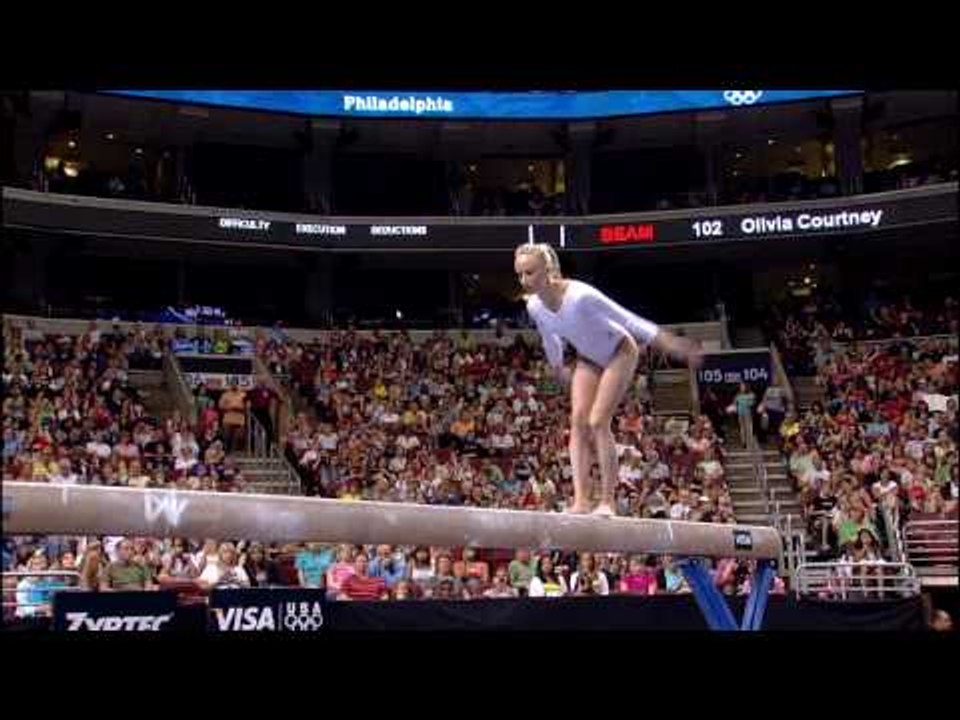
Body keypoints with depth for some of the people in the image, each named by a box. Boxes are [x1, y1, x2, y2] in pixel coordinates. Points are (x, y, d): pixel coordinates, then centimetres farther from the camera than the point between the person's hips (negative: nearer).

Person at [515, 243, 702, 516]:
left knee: (598, 422, -15)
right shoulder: (534, 307, -15)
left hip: (619, 353, -6)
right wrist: (558, 368, 21)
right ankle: (581, 499, -10)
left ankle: (607, 502, -8)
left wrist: (671, 344, -30)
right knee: (577, 421, -8)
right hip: (588, 359, 6)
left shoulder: (580, 296, -36)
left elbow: (627, 319, -31)